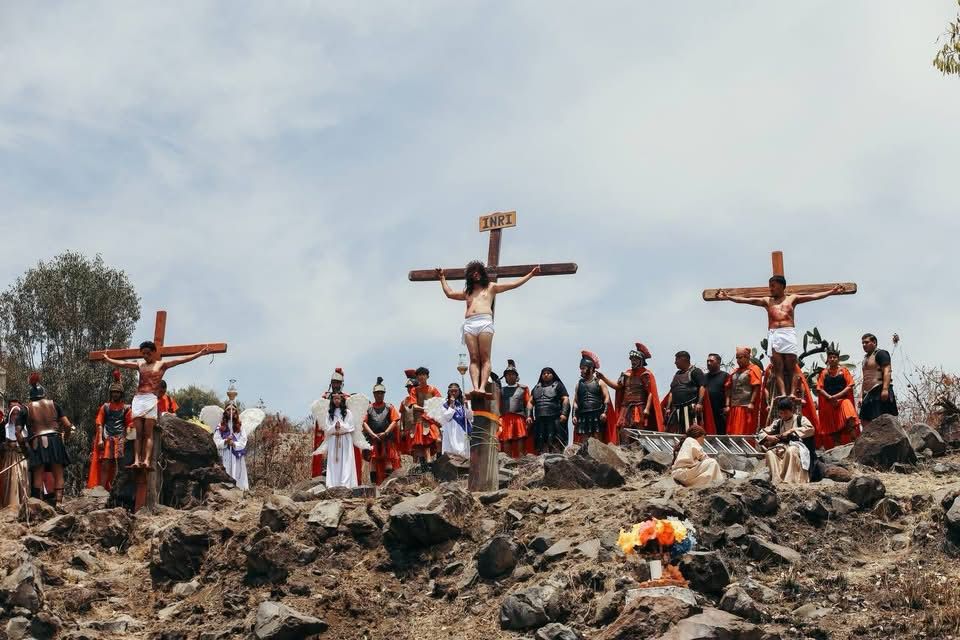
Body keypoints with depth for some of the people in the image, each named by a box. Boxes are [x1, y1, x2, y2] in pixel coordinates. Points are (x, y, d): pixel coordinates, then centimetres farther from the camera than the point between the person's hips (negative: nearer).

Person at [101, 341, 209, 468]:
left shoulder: (162, 364, 11)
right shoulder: (140, 365, 22)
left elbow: (181, 360, 5)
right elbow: (122, 363, 33)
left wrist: (199, 353, -2)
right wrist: (107, 359, 41)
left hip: (151, 399, -4)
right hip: (138, 399, 4)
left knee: (148, 433, -12)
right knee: (138, 433, -5)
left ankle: (147, 461, -23)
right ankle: (137, 461, -14)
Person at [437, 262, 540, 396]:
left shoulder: (491, 287, 22)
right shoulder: (467, 292, 32)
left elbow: (513, 284, 22)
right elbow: (449, 293, 43)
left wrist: (531, 274, 20)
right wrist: (442, 278, 49)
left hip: (484, 322, -3)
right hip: (469, 324, 3)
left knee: (485, 358, -13)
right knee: (474, 358, -9)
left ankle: (482, 387, -24)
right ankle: (475, 387, -21)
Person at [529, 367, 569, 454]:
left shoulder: (558, 385, 11)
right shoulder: (537, 387, 23)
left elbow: (565, 399, 2)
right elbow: (531, 402, 20)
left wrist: (564, 413, -11)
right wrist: (529, 416, 7)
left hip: (554, 419, -4)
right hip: (539, 420, 4)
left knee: (554, 442, -11)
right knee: (540, 443, -1)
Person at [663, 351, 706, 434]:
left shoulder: (695, 371, 4)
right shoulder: (677, 374, 27)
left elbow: (702, 387, -8)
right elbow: (672, 392, 26)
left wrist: (699, 403, -19)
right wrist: (668, 408, 17)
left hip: (691, 408, -8)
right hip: (676, 409, 8)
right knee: (672, 432, 0)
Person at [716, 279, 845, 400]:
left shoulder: (792, 298, 17)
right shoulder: (767, 301, 20)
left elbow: (813, 296, 11)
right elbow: (747, 300, 12)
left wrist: (831, 292, 3)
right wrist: (728, 297, 2)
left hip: (789, 334, -1)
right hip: (773, 335, 2)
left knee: (791, 368, -8)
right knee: (778, 368, -9)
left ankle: (792, 394, -16)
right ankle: (782, 394, -18)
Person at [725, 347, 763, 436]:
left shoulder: (753, 369, 0)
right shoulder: (735, 372, 21)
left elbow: (756, 387, -10)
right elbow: (729, 389, 17)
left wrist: (752, 403, -18)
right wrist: (727, 405, 8)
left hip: (747, 408, -7)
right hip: (734, 407, 7)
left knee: (746, 433, -9)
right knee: (732, 433, 4)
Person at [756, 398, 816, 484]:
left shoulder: (800, 419, 7)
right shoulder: (777, 422, 18)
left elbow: (811, 430, -13)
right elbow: (761, 432, 17)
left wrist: (792, 430, -16)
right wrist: (768, 437, -7)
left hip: (797, 446, -4)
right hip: (782, 447, 4)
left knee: (791, 451, -39)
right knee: (769, 453, -28)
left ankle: (789, 480, -41)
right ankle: (776, 480, -35)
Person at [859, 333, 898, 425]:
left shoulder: (880, 354, -2)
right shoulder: (866, 358, 25)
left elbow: (887, 372, -14)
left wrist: (885, 389, -25)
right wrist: (861, 396, 18)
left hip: (879, 391, -9)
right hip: (869, 394, 9)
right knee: (866, 421, 1)